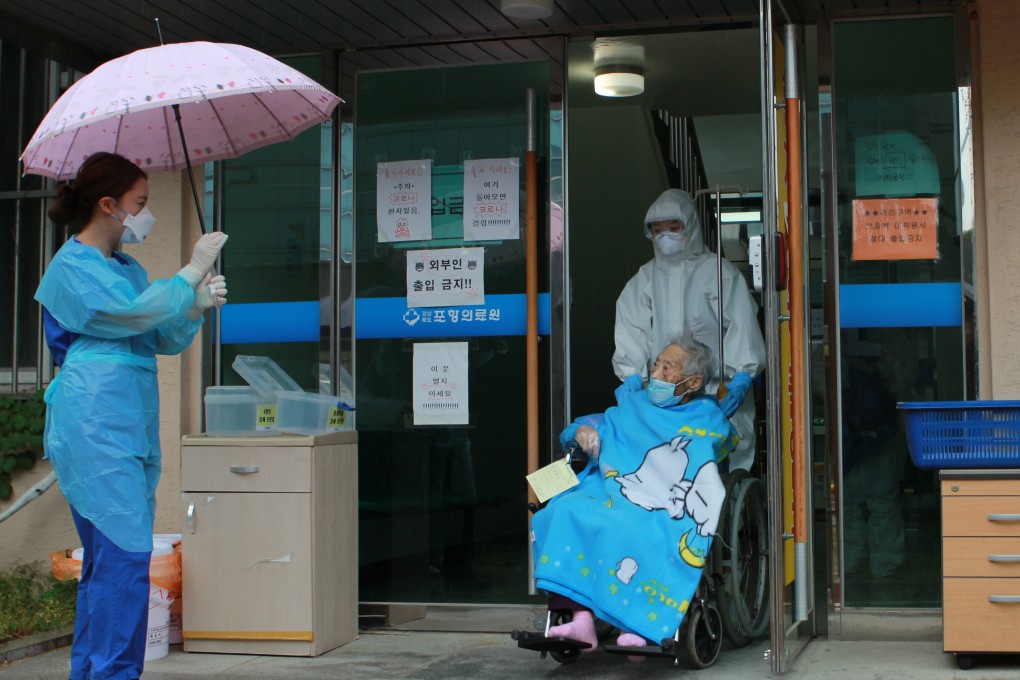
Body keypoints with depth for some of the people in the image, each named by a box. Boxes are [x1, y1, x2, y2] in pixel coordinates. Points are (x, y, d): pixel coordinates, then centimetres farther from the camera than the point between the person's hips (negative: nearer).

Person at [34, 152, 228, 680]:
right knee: (124, 550, -14)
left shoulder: (129, 269, 21)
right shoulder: (73, 265, -5)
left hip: (132, 424, 9)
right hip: (94, 423, -9)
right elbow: (135, 313, -17)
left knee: (107, 555, 9)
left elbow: (167, 340, 19)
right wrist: (192, 271, -9)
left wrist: (197, 305, 0)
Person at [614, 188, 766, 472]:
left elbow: (742, 328, -1)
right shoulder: (644, 280, 16)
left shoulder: (719, 272, 8)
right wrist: (632, 379, -10)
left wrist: (741, 378, -13)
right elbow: (630, 331, 4)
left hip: (719, 394, -2)